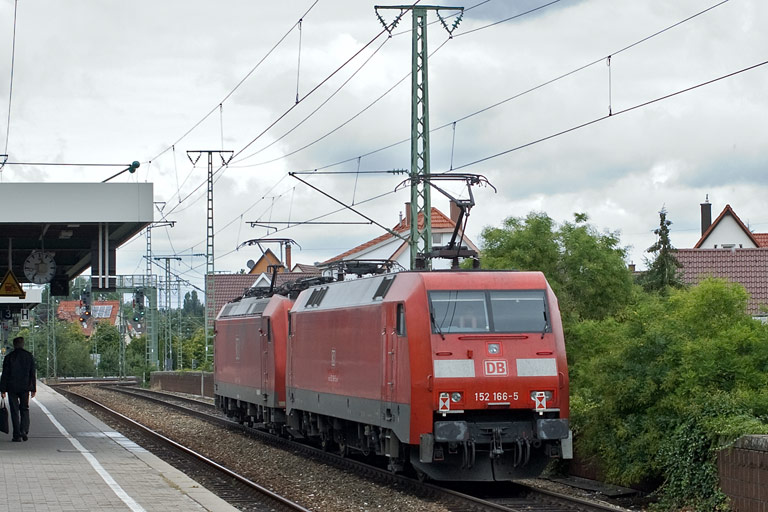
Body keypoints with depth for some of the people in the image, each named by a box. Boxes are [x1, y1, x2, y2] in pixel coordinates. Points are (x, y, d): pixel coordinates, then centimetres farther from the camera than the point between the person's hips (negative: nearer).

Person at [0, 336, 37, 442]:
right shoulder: (29, 356, 1)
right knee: (25, 409, 12)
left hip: (12, 388, -1)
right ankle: (24, 431, -3)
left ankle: (17, 435, 0)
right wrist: (33, 389, 7)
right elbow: (32, 374, 3)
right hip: (25, 388, 1)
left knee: (15, 411, 3)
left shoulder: (9, 357, -3)